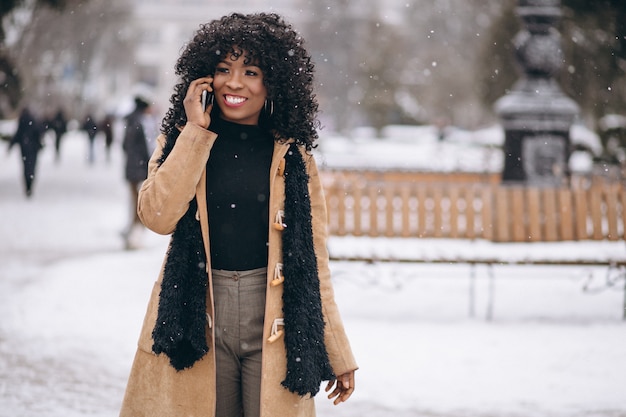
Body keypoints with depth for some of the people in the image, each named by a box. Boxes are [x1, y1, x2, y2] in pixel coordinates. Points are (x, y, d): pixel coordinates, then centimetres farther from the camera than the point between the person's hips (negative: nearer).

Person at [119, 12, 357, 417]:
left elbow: (313, 260, 6)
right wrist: (196, 131, -9)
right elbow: (159, 216, -12)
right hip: (195, 319, 0)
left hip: (272, 325, 0)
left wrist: (338, 354, 4)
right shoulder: (181, 142, 6)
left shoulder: (292, 156, 5)